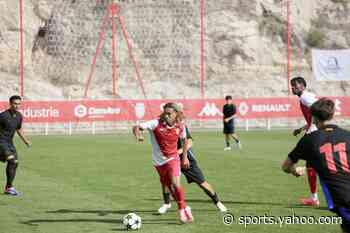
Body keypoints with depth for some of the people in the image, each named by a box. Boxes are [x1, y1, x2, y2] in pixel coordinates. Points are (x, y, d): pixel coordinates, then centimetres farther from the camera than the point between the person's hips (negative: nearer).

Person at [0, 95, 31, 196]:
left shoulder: (19, 116, 4)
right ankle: (10, 187, -14)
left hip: (10, 142, 8)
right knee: (12, 160, -21)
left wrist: (25, 140, 18)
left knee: (15, 163, 3)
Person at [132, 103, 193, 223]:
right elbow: (136, 128, -23)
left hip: (173, 159, -1)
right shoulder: (156, 124, -17)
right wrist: (138, 135, -45)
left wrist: (185, 157, 14)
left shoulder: (180, 127, -7)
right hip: (159, 162, 1)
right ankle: (184, 209, 30)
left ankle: (182, 209, -4)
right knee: (170, 187, 10)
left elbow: (185, 140, 14)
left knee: (175, 184, -22)